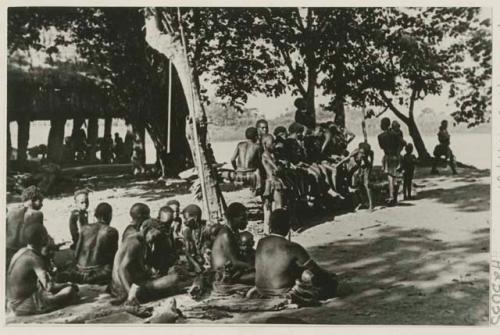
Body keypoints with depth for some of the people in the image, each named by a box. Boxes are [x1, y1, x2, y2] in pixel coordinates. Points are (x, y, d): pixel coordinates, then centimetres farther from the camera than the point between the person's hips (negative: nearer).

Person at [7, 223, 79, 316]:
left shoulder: (21, 252, 8)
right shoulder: (35, 259, -20)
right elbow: (49, 287, -27)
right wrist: (67, 285, -9)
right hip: (26, 307, -9)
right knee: (70, 291, -18)